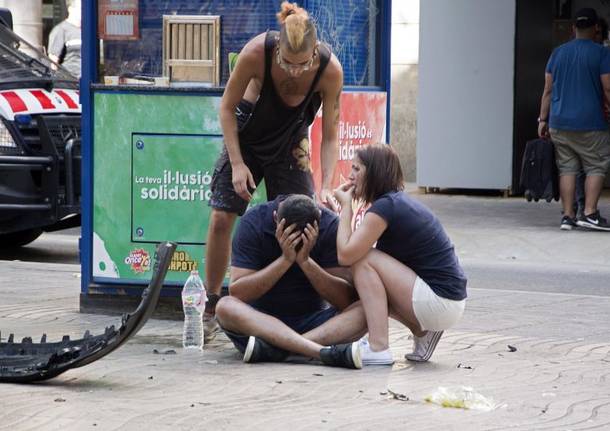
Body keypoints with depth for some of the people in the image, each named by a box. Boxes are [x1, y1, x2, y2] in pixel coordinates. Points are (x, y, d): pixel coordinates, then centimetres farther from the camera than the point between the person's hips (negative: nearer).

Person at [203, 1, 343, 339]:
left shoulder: (330, 70, -30)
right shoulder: (256, 52, -33)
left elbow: (329, 136, -19)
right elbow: (227, 107, -16)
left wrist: (325, 187, -31)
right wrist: (237, 163, -21)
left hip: (290, 143, 1)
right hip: (246, 134, -1)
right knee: (221, 219, -8)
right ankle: (210, 308, 4)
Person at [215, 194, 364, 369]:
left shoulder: (330, 225, -9)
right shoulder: (253, 222, -12)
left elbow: (346, 299, -15)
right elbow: (237, 292, -19)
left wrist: (305, 261, -27)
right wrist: (285, 259, -26)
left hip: (313, 319, 1)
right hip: (263, 319, -1)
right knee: (225, 307, -32)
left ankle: (272, 347, -38)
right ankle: (322, 351, -46)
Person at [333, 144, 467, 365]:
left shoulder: (385, 206, -15)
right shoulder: (400, 201, 15)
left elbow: (345, 255, -16)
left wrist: (345, 205, -6)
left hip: (441, 303, -9)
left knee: (362, 260, -10)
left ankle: (378, 349, -15)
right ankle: (423, 333, 12)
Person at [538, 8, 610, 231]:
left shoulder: (558, 53, 9)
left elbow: (548, 90, 9)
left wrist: (542, 120, 12)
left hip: (559, 124, 4)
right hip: (590, 124, -4)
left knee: (567, 169, 7)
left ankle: (567, 216, 3)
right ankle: (589, 213, -5)